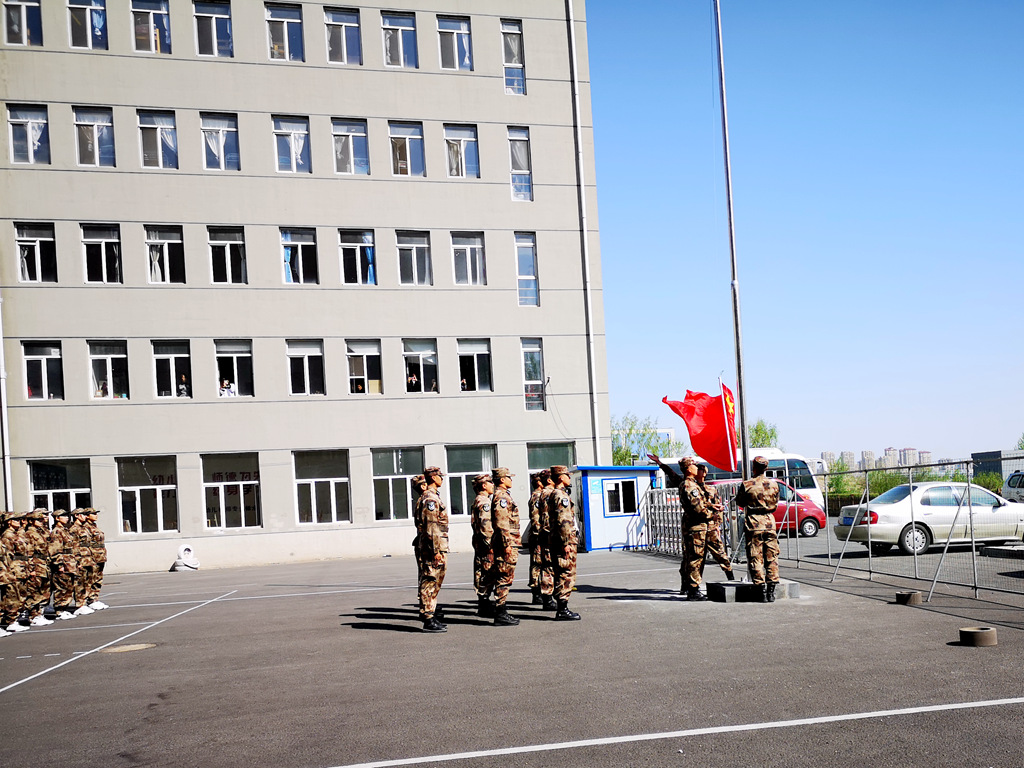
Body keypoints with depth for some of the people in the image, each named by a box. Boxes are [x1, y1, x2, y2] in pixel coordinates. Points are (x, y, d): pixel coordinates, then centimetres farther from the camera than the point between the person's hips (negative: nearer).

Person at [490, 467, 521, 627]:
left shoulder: (504, 495, 20)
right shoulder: (501, 497, -13)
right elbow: (501, 523, -21)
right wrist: (507, 544, -23)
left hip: (508, 544, 11)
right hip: (507, 543, -11)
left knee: (503, 579, 12)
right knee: (504, 579, -8)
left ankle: (501, 612, 16)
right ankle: (500, 615, -6)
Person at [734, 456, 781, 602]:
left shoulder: (747, 485, -9)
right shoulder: (774, 484, 2)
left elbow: (739, 502, 5)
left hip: (753, 525, -3)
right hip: (770, 523, 3)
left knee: (756, 559, 1)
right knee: (772, 559, 8)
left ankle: (761, 592, -2)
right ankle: (771, 592, 7)